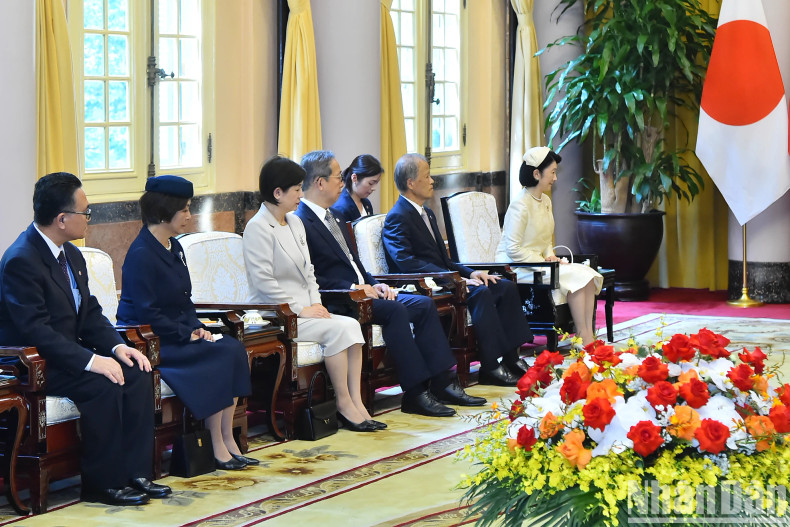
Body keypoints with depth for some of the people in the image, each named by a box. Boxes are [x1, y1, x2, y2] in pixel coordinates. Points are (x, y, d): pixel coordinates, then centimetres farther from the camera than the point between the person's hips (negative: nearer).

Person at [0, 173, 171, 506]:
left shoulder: (71, 255, 9)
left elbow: (90, 313, 13)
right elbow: (36, 332, -27)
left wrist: (117, 346, -6)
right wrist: (90, 361, -30)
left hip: (69, 353, 9)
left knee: (137, 374, -9)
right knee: (103, 385, -29)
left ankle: (135, 472, -7)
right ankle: (102, 483, -16)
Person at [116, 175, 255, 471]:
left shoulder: (173, 247, 14)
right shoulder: (142, 255, -14)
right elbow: (147, 313, -19)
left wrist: (197, 327, 4)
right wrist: (187, 335, -17)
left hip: (179, 334, 9)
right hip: (150, 342, -9)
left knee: (235, 349, -13)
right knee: (220, 355, -23)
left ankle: (227, 440, -13)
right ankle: (217, 446, -16)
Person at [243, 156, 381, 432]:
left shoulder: (295, 223, 17)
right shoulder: (258, 228, -11)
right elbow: (264, 281, -17)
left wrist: (316, 303, 2)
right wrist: (301, 309, -17)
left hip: (303, 310, 8)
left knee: (351, 324, -14)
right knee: (336, 329, -24)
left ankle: (356, 401, -18)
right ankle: (344, 403, -15)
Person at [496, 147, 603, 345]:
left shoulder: (545, 201, 13)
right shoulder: (521, 205, -17)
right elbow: (513, 249, -20)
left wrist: (550, 256, 1)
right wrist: (543, 262, -18)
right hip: (516, 267, -9)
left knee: (587, 275, -12)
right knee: (575, 277, -24)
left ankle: (588, 335, -17)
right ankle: (583, 337, -19)